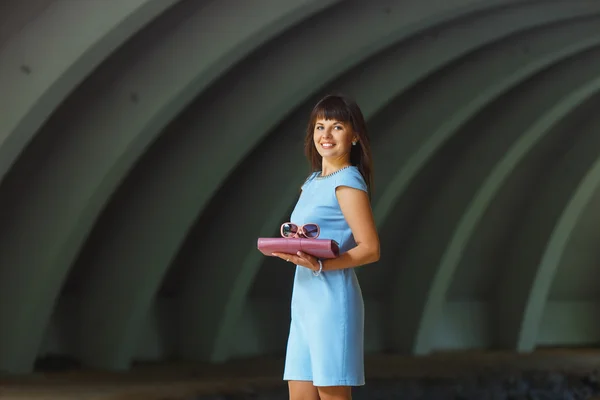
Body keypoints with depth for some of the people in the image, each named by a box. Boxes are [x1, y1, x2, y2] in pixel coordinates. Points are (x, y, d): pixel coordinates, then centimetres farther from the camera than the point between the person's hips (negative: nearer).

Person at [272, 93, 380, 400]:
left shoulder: (348, 182, -9)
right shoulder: (313, 182, 16)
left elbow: (370, 249, -14)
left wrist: (319, 265, -24)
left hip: (332, 299, -9)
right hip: (303, 300, 9)